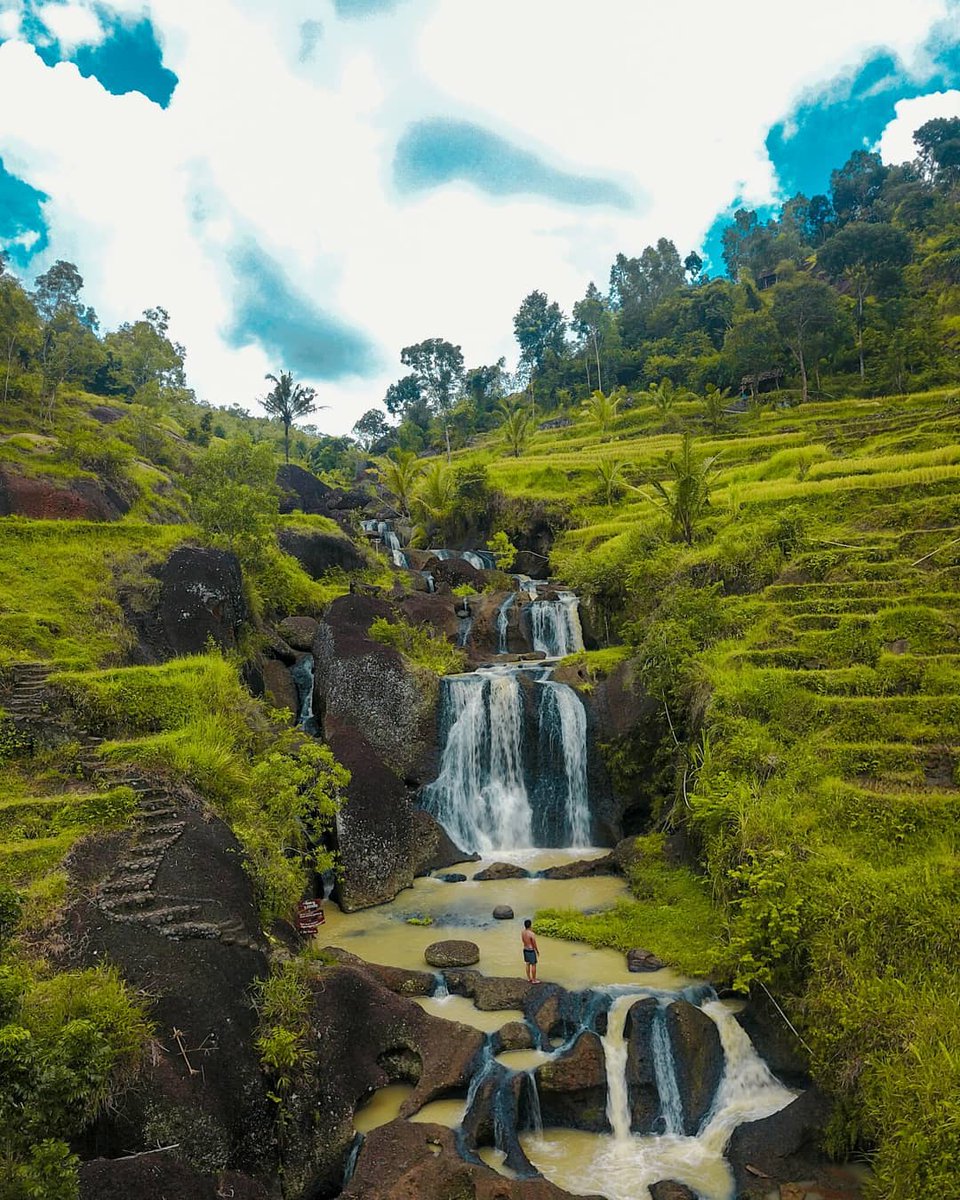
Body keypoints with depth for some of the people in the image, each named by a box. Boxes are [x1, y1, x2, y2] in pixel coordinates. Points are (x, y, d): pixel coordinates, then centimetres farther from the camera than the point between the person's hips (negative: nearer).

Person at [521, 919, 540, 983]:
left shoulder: (522, 931, -6)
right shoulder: (532, 934, -27)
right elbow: (534, 944, -16)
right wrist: (537, 951, -1)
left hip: (525, 949, 7)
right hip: (531, 951, -7)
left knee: (528, 964, 19)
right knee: (533, 965, 8)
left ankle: (529, 978, 30)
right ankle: (534, 980, 17)